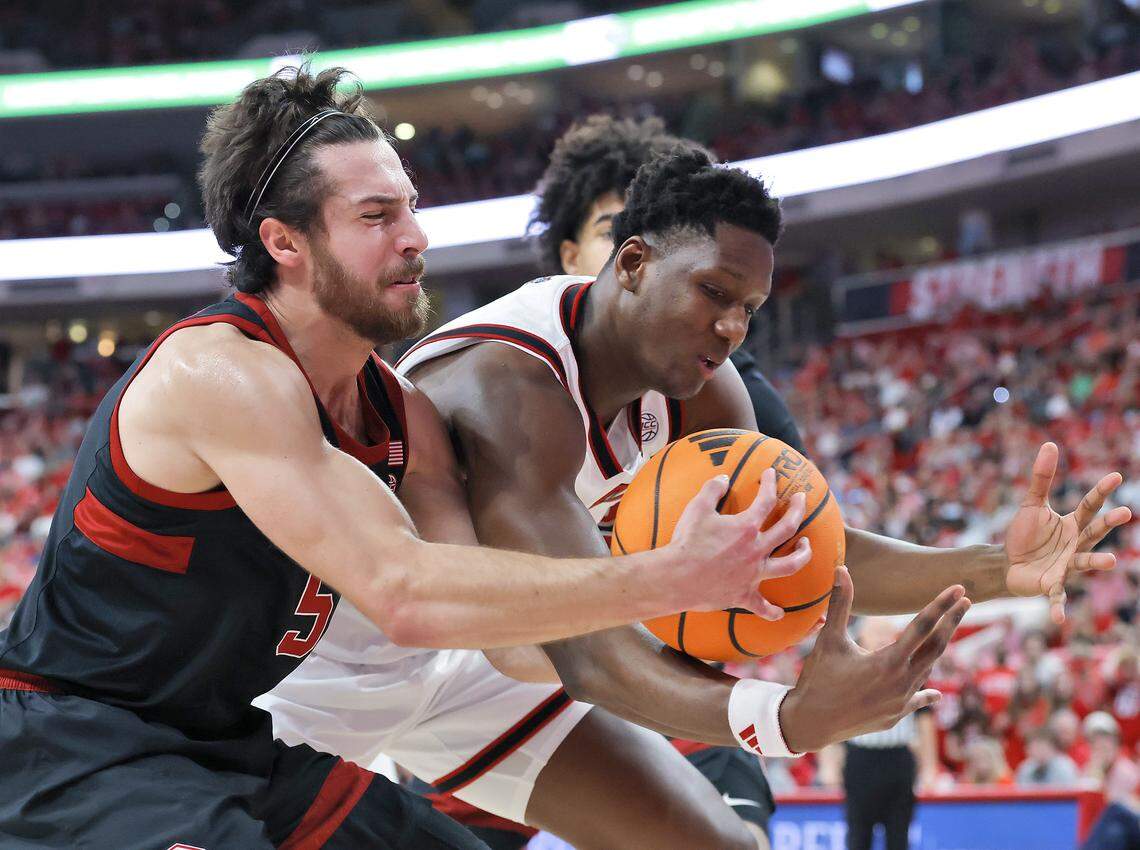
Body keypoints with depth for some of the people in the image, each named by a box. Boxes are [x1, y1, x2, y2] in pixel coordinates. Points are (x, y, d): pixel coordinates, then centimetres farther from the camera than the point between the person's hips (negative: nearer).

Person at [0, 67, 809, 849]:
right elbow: (402, 594, -34)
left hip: (240, 743, 9)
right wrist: (669, 579, -34)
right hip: (71, 741, -9)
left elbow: (510, 636, -2)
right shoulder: (221, 371, -25)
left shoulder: (403, 415, 2)